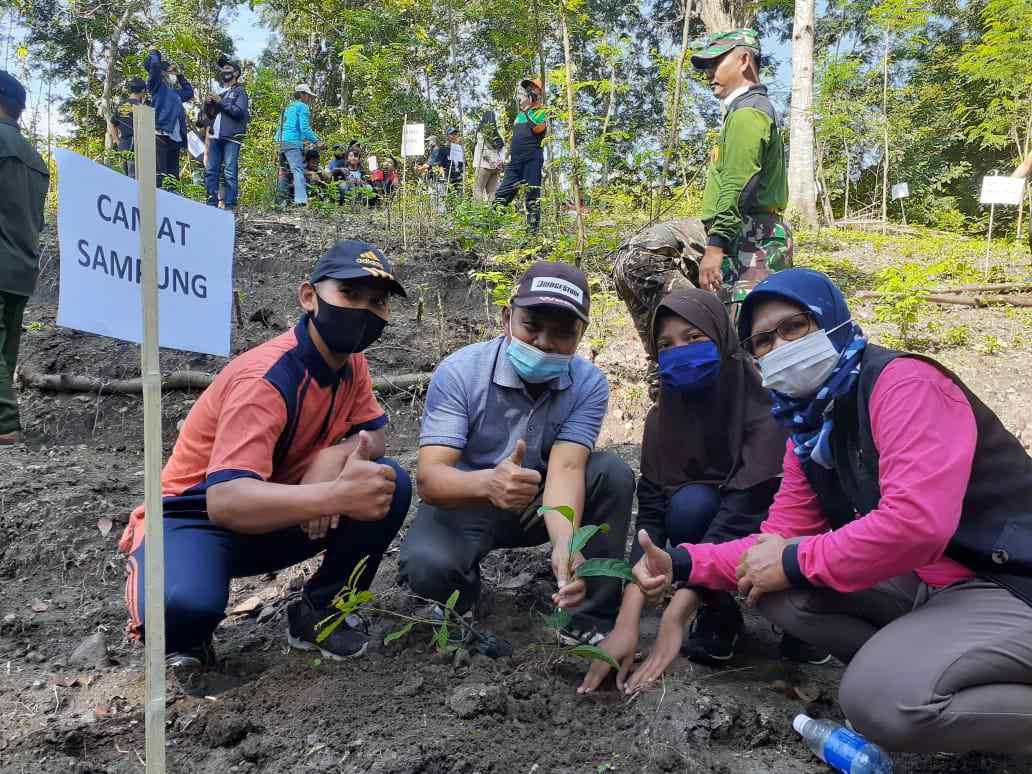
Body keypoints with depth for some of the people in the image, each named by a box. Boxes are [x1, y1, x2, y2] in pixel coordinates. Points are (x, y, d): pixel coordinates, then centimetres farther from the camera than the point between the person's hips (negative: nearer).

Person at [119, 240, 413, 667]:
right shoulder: (266, 378, -29)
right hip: (196, 517, -6)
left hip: (280, 517, 7)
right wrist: (336, 495, -54)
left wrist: (338, 455, -25)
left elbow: (374, 436, 0)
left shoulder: (350, 362, -4)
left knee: (390, 483, -14)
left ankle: (320, 612, 3)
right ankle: (183, 639, 2)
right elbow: (224, 502, -39)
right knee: (183, 605, -38)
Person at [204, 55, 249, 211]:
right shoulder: (218, 90, 24)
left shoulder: (239, 91, 5)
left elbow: (239, 111, -11)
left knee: (230, 173, -9)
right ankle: (212, 203, 9)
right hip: (215, 136, 7)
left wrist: (221, 102, -11)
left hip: (231, 137, -7)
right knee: (210, 171, 4)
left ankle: (230, 205, -8)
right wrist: (208, 103, 7)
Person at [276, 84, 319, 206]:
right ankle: (301, 199, -26)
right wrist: (317, 141, -6)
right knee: (298, 170, -15)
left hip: (281, 141, 9)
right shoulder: (302, 107, -1)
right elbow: (304, 128, -12)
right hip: (293, 142, -9)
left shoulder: (289, 107, 26)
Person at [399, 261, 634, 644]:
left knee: (613, 474, -23)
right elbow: (429, 478, -31)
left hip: (542, 503, 3)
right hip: (466, 501, -2)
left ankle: (589, 619, -12)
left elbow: (565, 469, -28)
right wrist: (488, 483, -54)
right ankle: (462, 597, 5)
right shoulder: (459, 372, -23)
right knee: (426, 567, -33)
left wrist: (564, 545, -49)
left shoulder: (588, 384, -16)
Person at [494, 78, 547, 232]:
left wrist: (527, 111, -14)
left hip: (532, 159, -7)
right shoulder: (520, 114, 23)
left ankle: (533, 227, 0)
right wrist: (509, 154, 26)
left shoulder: (542, 112, 0)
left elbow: (538, 128, -20)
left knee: (532, 196, -4)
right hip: (515, 159, 7)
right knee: (503, 191, 1)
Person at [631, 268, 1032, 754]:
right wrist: (683, 563, -6)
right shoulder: (807, 432, 8)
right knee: (775, 586, -6)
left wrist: (795, 562, -18)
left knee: (881, 696, -30)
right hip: (924, 584, 9)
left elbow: (916, 523, -31)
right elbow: (779, 540, 9)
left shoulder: (903, 382, -18)